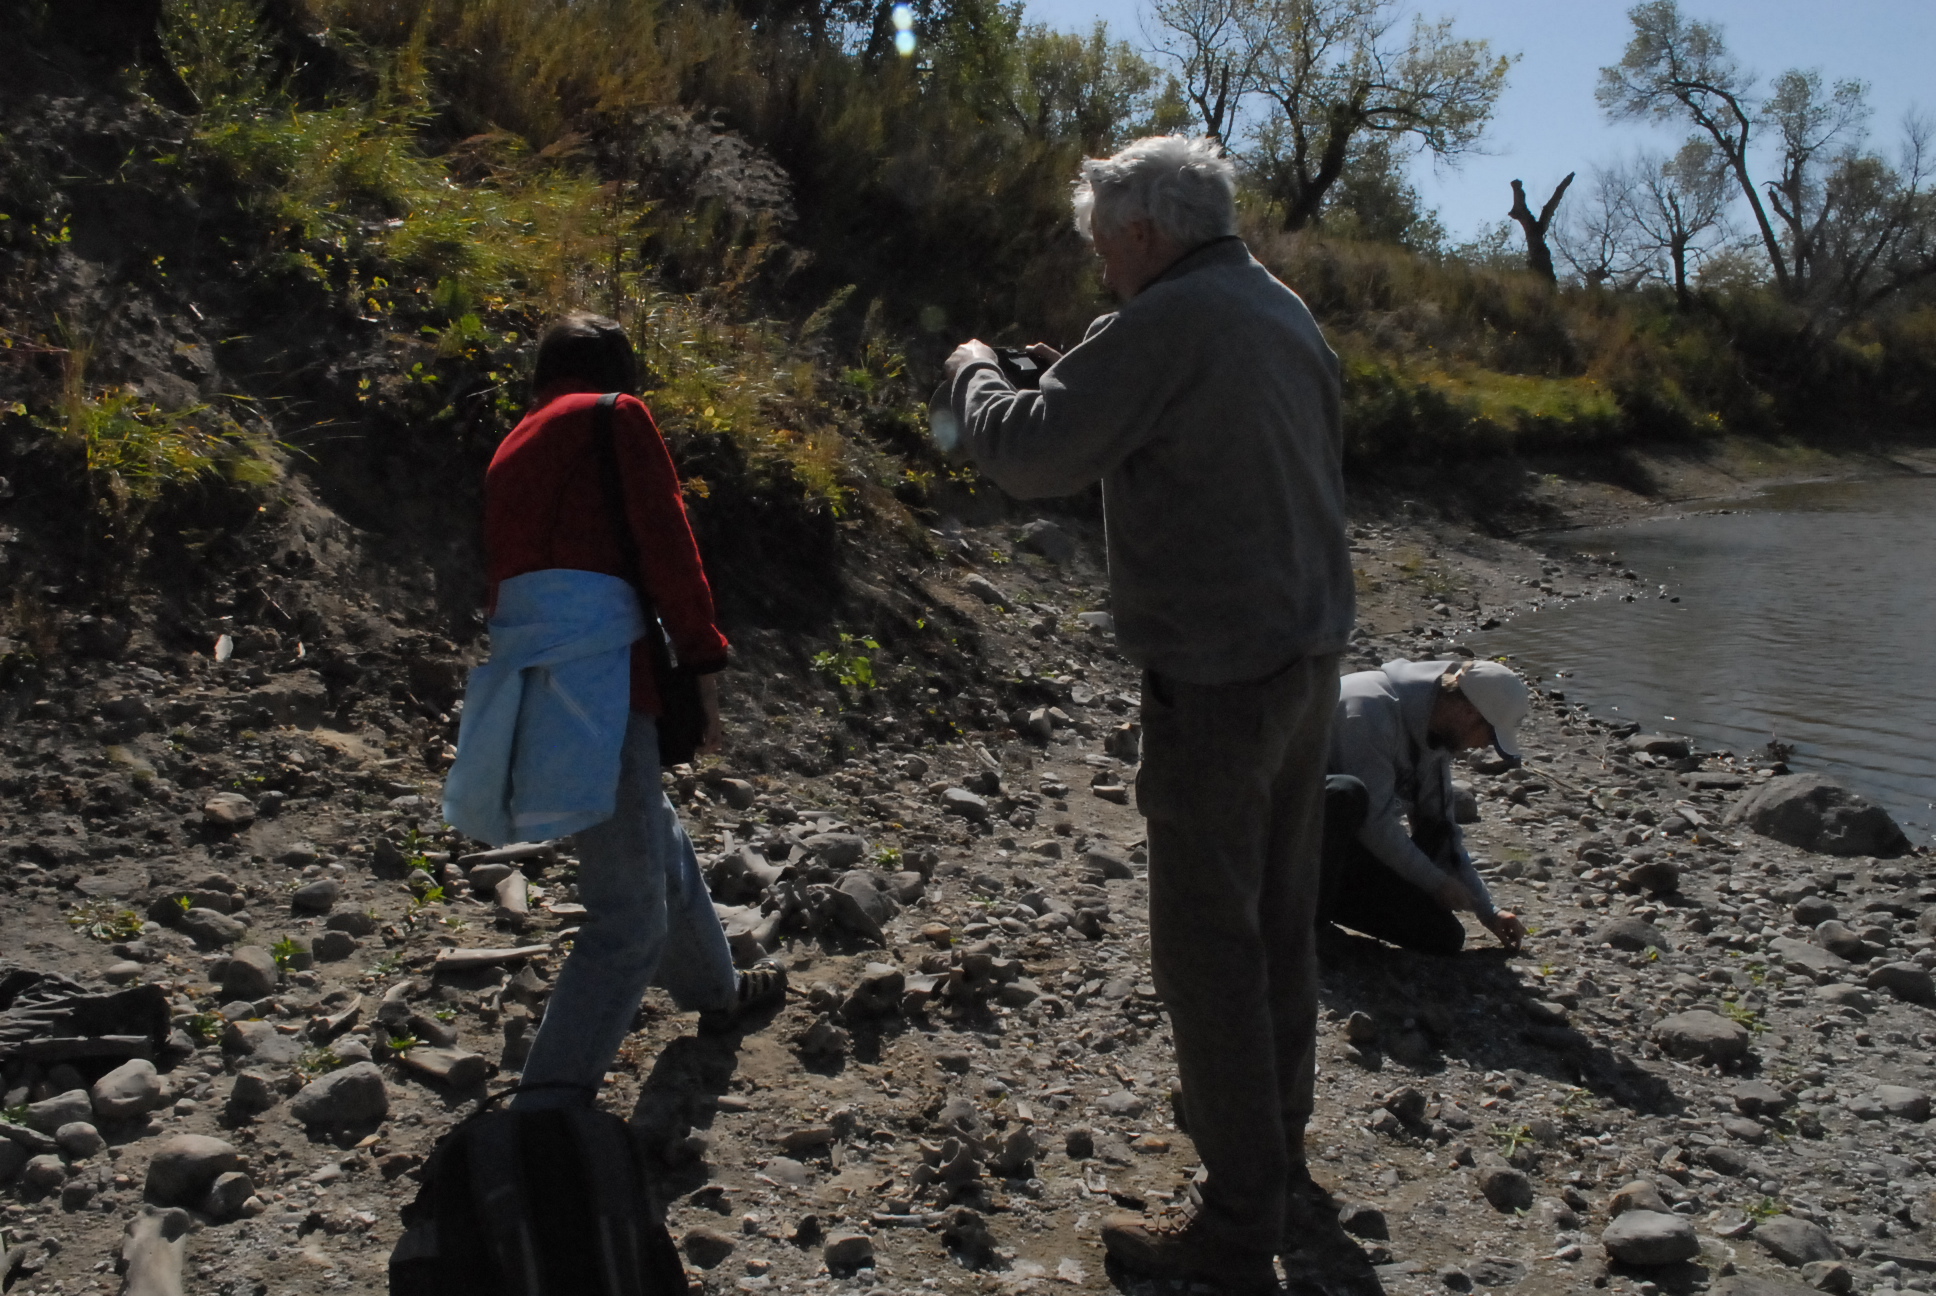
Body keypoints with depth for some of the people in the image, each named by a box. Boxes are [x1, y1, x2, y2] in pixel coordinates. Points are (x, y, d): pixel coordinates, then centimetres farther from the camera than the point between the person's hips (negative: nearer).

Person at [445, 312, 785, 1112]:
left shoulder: (512, 451, 23)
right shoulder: (615, 417, 3)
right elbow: (665, 543, -7)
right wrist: (703, 662, -4)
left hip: (528, 676, 9)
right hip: (599, 674, -9)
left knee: (655, 838, 27)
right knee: (632, 913, -5)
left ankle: (715, 992, 46)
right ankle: (545, 1111, -7)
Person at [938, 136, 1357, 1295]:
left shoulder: (1172, 323, -16)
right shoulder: (1289, 314, 13)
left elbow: (1027, 456, -15)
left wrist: (972, 369, 5)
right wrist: (1086, 387, 17)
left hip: (1217, 685, -9)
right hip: (1309, 668, 9)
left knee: (1209, 951, 0)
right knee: (1280, 935, 18)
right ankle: (1281, 1177, 33)